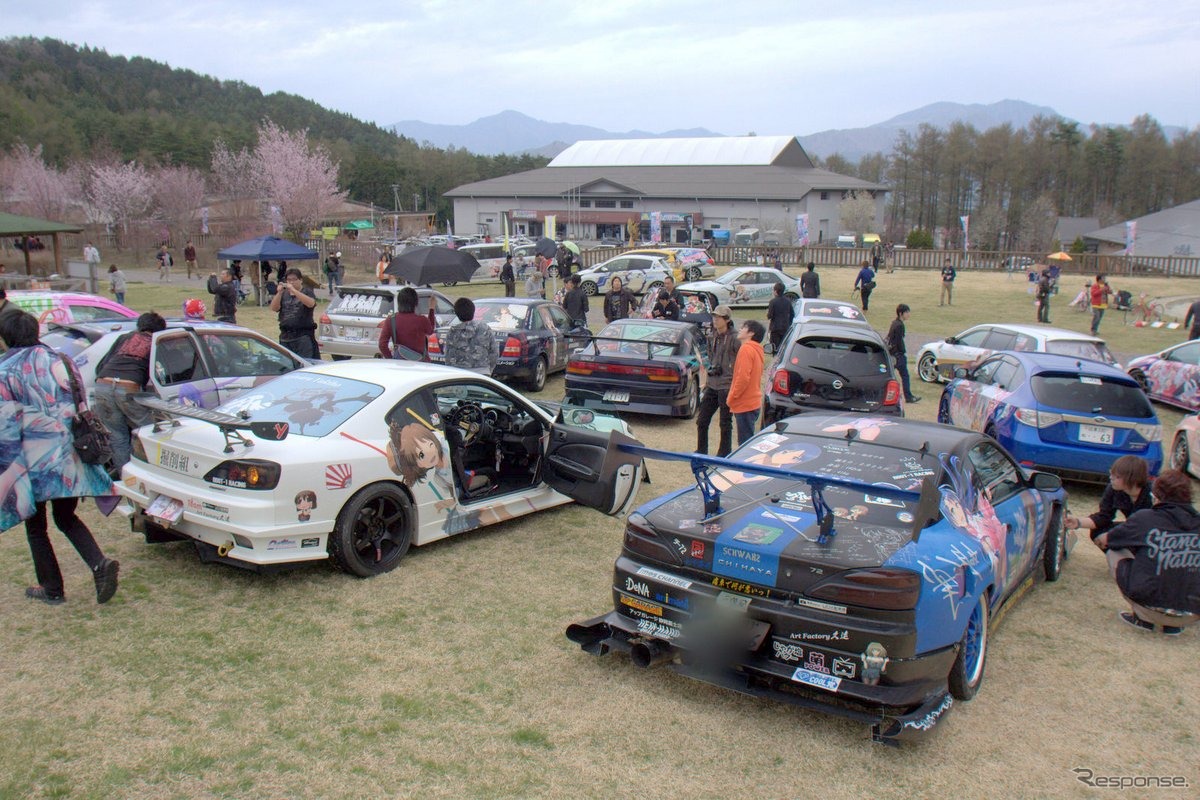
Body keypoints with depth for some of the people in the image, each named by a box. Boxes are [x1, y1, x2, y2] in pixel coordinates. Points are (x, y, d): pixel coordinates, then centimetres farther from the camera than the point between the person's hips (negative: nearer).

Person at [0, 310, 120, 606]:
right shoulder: (59, 362, 5)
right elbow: (81, 408, 8)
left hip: (32, 460, -4)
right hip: (67, 457, 4)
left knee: (36, 526, 13)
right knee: (67, 518, 18)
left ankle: (52, 589, 20)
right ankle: (100, 564, -5)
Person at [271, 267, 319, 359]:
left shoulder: (307, 292, 4)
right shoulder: (283, 294, 16)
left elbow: (311, 303, -18)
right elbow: (274, 308, 2)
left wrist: (293, 290, -24)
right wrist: (279, 293, -13)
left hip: (304, 335, -4)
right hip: (285, 337, 5)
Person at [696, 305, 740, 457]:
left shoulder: (733, 340, -12)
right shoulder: (712, 337, 10)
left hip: (726, 386, -7)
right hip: (712, 385, 7)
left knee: (725, 424, 3)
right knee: (701, 420, 11)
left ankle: (723, 455, 15)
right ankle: (701, 452, 25)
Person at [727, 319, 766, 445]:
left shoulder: (746, 349, -14)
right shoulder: (756, 350, 17)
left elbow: (743, 377, -22)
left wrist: (731, 398, -12)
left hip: (745, 405, -10)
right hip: (753, 403, 10)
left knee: (745, 443, -6)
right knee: (747, 442, 15)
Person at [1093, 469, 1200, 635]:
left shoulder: (1144, 518, -5)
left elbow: (1103, 541, 13)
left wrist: (1099, 539, 38)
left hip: (1151, 607, -4)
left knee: (1115, 551, 15)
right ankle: (1171, 625, 15)